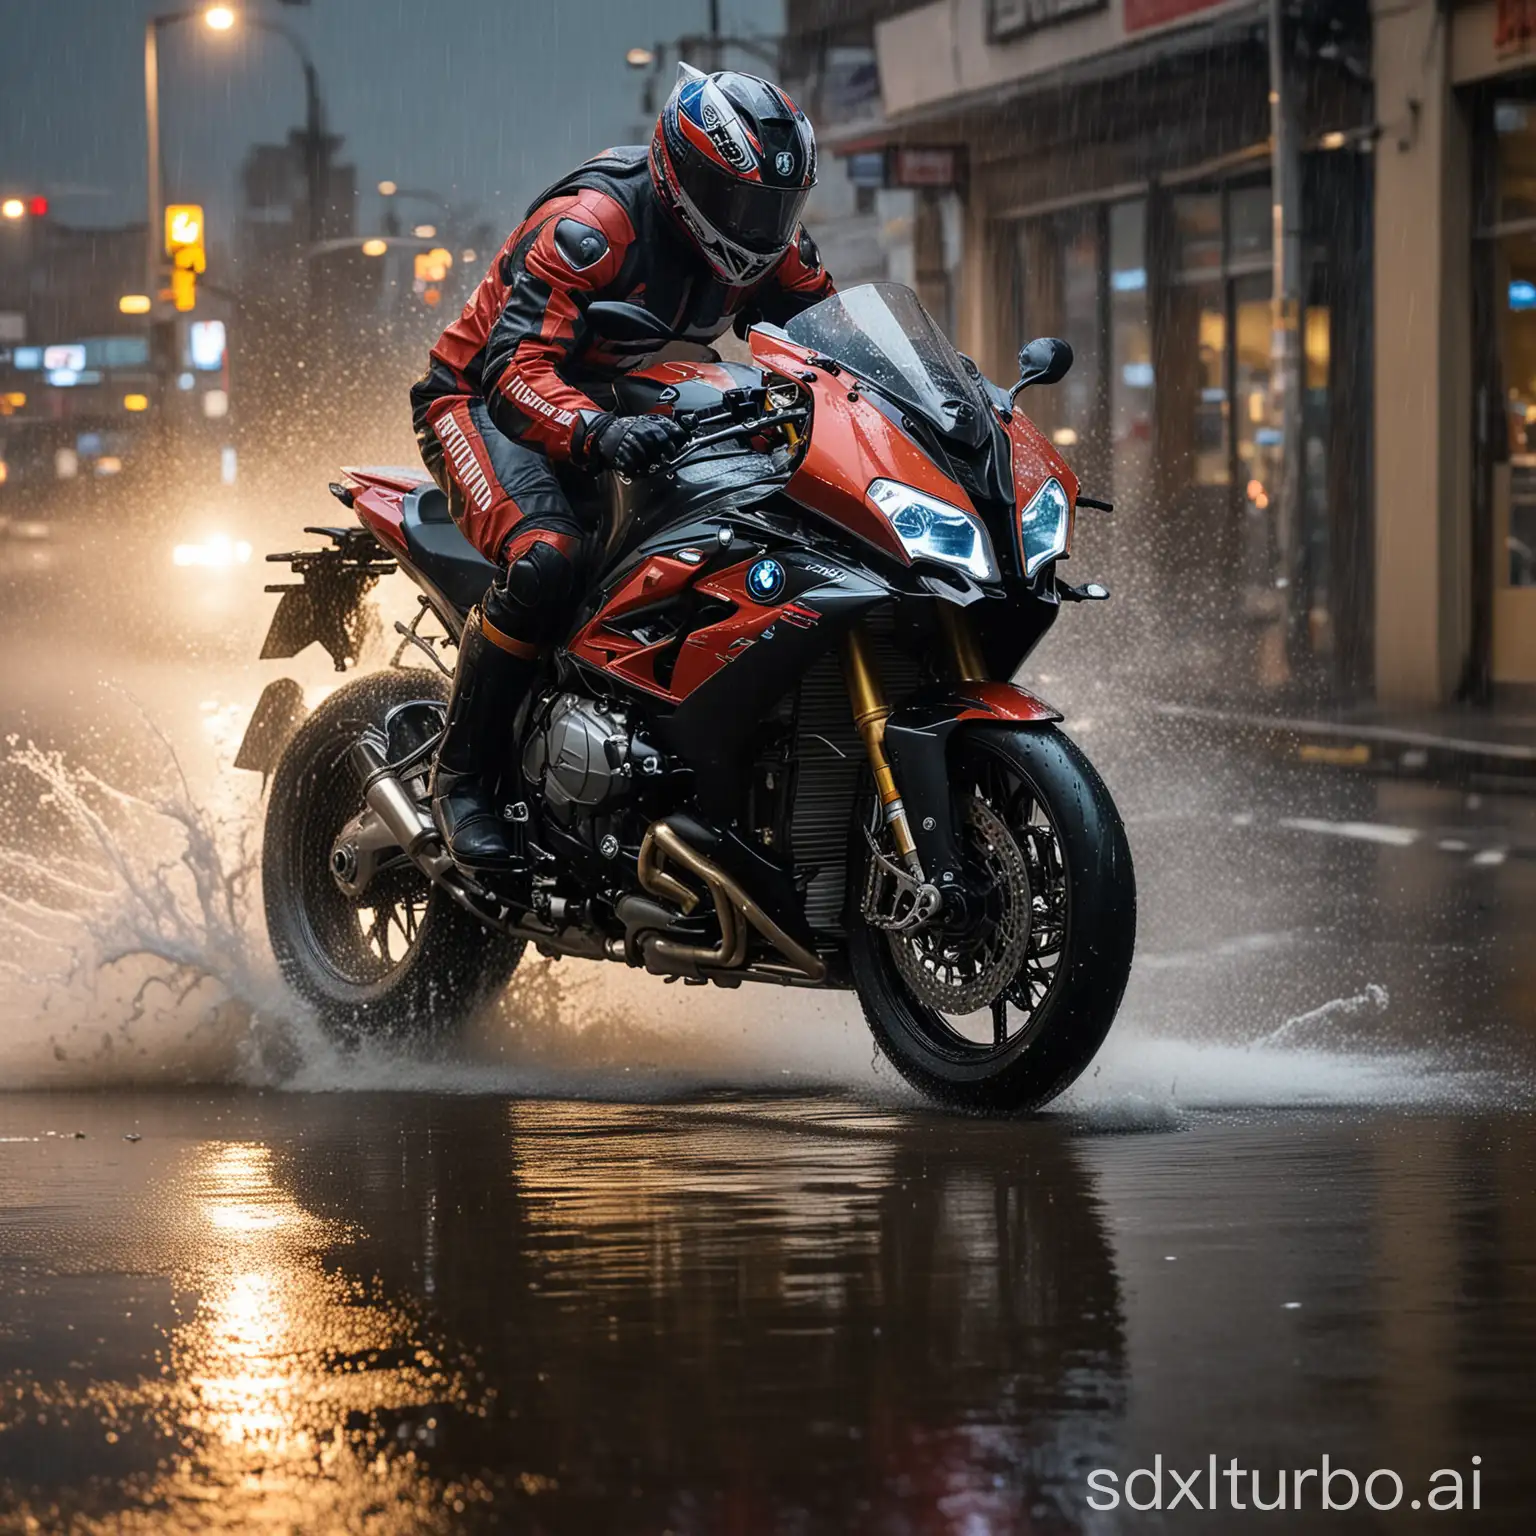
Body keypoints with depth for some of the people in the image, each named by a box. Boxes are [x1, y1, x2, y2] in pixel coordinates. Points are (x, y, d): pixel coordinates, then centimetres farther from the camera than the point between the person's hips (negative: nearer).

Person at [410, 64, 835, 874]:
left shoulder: (765, 246, -4)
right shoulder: (590, 223, -27)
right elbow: (518, 368, -36)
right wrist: (598, 435, -56)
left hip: (619, 411, 8)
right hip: (488, 403, -7)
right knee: (546, 558, -36)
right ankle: (460, 776, -21)